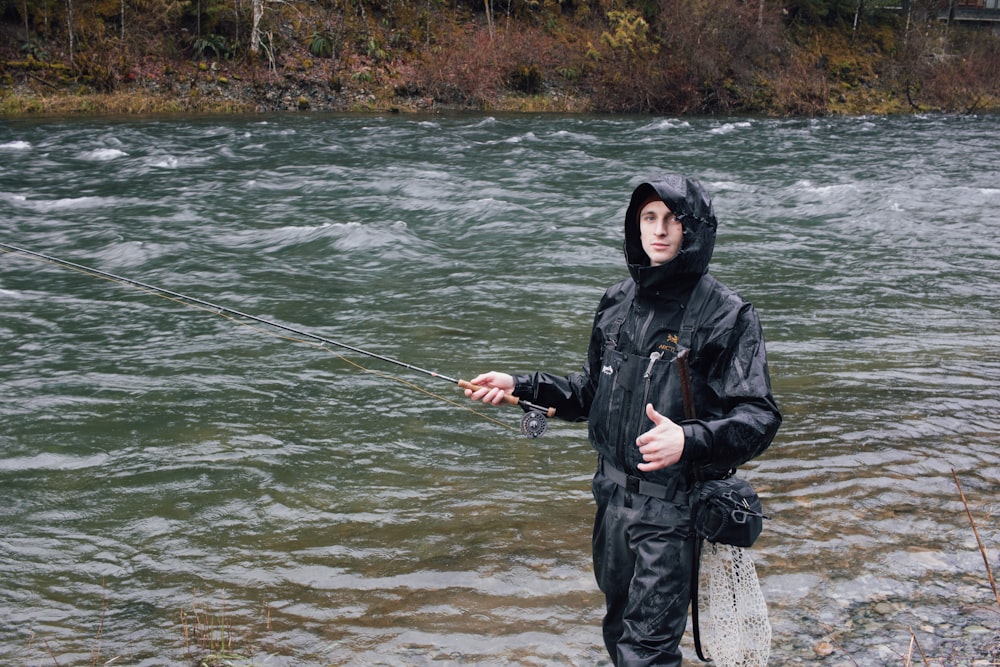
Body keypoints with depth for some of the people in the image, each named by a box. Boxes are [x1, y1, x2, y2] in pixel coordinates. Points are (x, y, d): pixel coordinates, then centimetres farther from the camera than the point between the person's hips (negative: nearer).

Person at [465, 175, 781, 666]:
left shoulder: (727, 314, -13)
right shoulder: (618, 302, 6)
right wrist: (519, 386, 7)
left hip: (673, 506, -6)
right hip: (613, 494, 7)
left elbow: (759, 418, -19)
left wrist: (688, 440, -36)